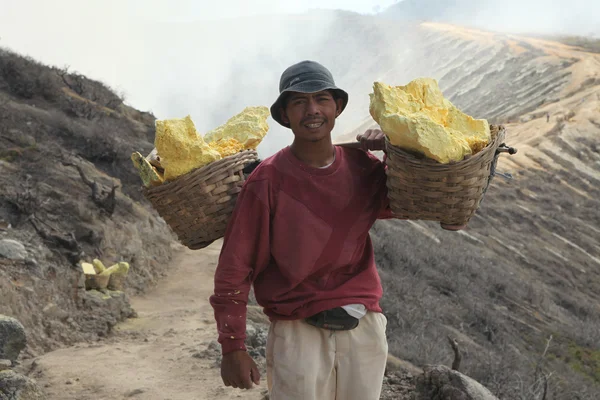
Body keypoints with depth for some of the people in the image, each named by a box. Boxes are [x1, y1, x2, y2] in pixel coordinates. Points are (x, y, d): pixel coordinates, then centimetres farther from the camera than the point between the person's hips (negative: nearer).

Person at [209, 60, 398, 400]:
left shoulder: (362, 167, 2)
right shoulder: (268, 180, -10)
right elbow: (235, 266, -9)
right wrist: (232, 347, -10)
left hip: (365, 330, 4)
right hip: (297, 333, -4)